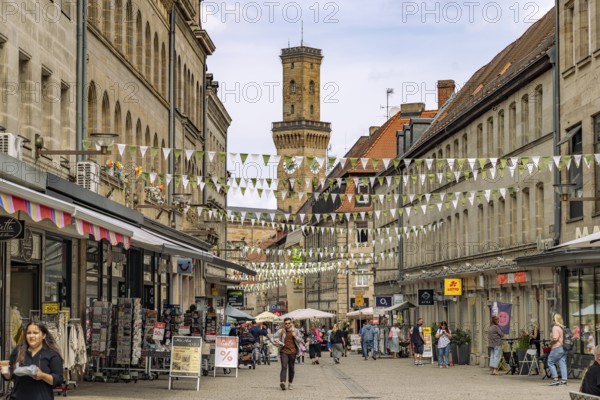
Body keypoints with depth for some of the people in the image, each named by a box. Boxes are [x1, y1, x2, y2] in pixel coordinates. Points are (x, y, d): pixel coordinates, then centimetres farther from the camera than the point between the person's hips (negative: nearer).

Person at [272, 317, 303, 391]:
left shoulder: (295, 331, 5)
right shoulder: (281, 331, 1)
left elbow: (300, 340, 8)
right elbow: (274, 337, 6)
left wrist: (295, 336, -10)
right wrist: (278, 342, -12)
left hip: (292, 351, 2)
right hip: (284, 351, -2)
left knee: (291, 368, 8)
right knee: (284, 366, -18)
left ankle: (290, 384, 20)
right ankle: (282, 382, -31)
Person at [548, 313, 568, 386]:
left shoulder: (555, 328, -13)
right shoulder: (563, 327, 11)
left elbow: (555, 338, -20)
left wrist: (551, 341, -3)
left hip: (557, 348, -8)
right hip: (564, 348, 8)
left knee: (550, 362, 3)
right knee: (562, 363, 6)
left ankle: (555, 379, -4)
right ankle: (564, 379, 1)